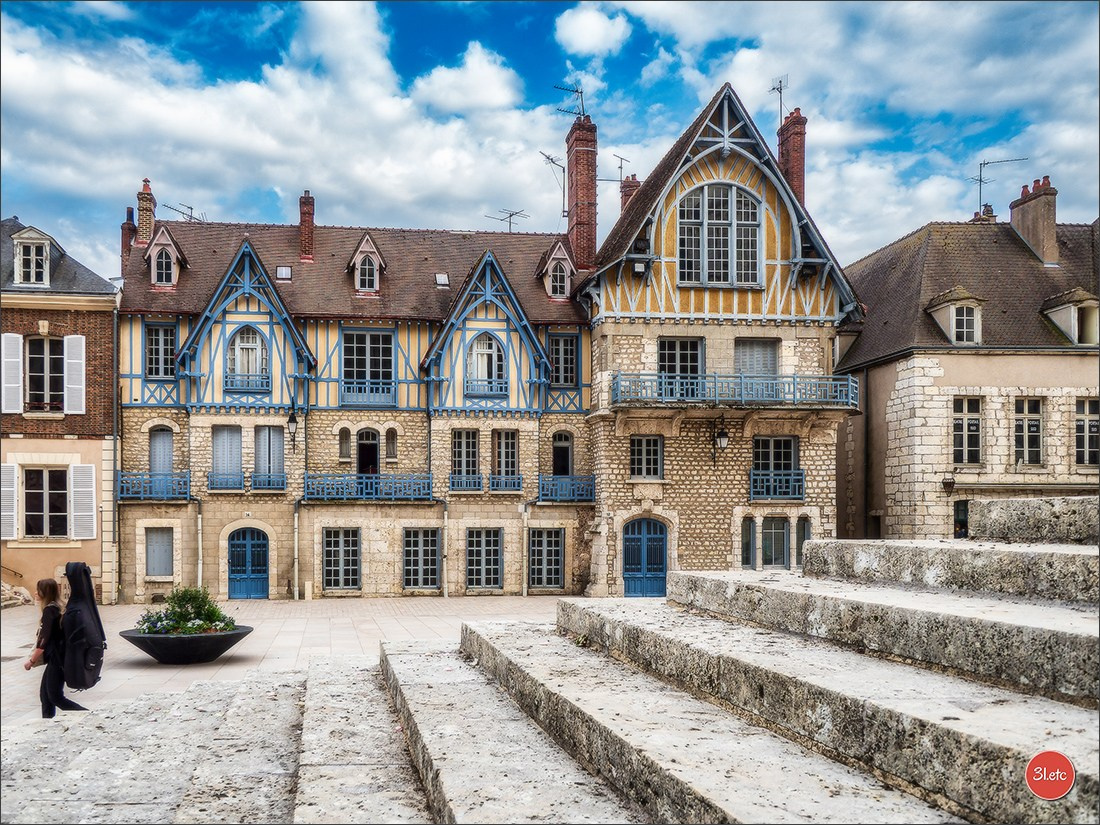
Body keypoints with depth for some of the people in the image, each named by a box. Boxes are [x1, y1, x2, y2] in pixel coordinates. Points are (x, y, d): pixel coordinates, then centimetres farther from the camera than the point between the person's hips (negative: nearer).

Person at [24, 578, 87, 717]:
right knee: (45, 694, 12)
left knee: (56, 697, -5)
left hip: (57, 660, -9)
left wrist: (31, 661, -11)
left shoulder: (49, 610, -16)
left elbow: (44, 639, -19)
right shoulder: (56, 608, 12)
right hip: (56, 658, 9)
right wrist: (37, 656, 16)